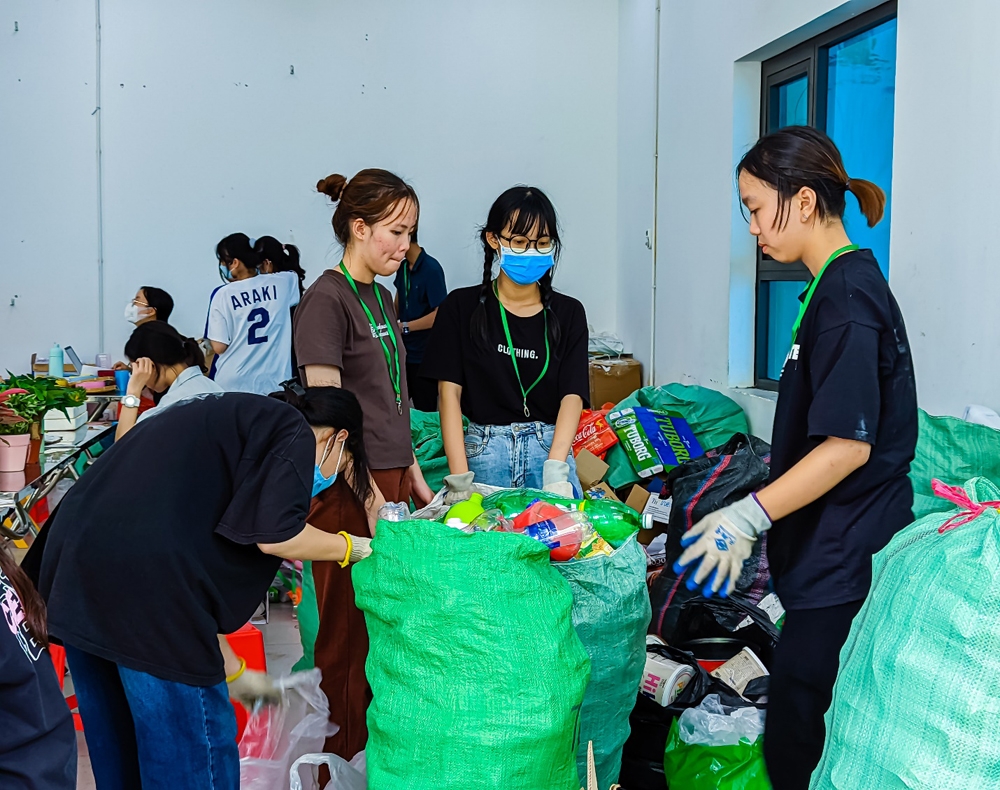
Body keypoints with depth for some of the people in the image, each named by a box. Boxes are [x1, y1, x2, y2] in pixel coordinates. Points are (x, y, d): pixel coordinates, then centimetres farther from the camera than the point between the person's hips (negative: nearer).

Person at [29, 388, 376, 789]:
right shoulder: (294, 431, 2)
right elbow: (275, 537, -11)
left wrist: (232, 673, 36)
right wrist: (350, 547, 10)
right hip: (144, 577, -9)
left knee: (118, 748, 24)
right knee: (193, 757, 8)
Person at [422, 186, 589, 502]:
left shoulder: (568, 313, 7)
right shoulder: (462, 307, 4)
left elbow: (573, 395, -3)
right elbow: (449, 391, -3)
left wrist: (556, 471, -19)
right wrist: (459, 478, -13)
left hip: (549, 448, 1)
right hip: (483, 449, -1)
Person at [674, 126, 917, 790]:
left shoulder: (846, 297, -17)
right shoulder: (843, 283, 13)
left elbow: (848, 445, -22)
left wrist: (748, 517, -18)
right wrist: (758, 520, 22)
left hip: (845, 559, -10)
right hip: (833, 548, 10)